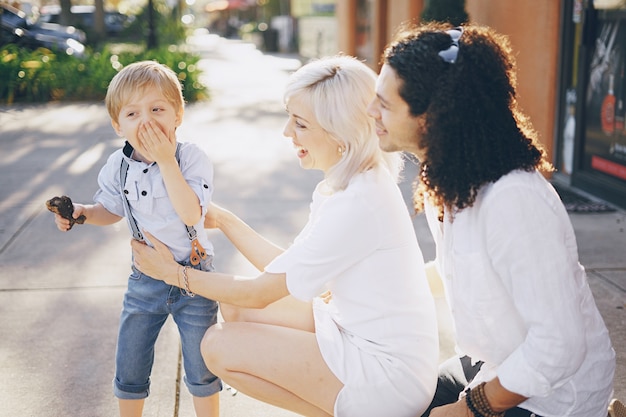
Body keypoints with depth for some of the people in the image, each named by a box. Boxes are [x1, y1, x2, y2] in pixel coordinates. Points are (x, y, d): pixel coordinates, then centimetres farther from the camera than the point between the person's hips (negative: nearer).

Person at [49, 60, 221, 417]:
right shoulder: (118, 167, -5)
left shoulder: (192, 158, -17)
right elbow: (111, 210, 14)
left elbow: (190, 214, -32)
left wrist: (166, 161, -33)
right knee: (129, 368, 15)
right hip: (145, 277, 4)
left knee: (201, 370, 11)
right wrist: (82, 212, -6)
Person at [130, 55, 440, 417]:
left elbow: (260, 293, -17)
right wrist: (224, 220, 8)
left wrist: (176, 274, -6)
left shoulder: (358, 204, -26)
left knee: (219, 346, -11)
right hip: (358, 331, 9)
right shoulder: (352, 183, 3)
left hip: (391, 374, -9)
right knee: (235, 308, 10)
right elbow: (286, 270, 7)